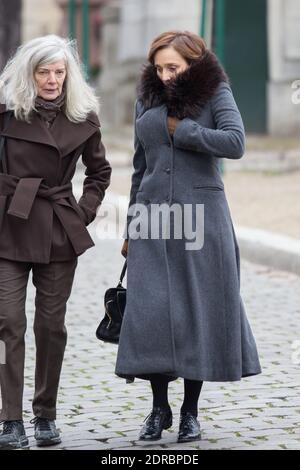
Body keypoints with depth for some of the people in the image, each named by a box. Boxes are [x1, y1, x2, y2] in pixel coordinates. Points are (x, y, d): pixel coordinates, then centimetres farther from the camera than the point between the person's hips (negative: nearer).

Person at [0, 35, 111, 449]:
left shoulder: (83, 119, 5)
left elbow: (99, 171, 17)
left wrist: (86, 211, 8)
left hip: (60, 231, 2)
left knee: (52, 325, 5)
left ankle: (46, 416, 17)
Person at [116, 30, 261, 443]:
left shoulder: (215, 93, 0)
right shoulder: (147, 101, 11)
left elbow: (235, 143, -17)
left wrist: (181, 130, -12)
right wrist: (130, 230, 17)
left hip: (201, 216, -3)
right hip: (154, 218, 3)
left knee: (201, 310, 0)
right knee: (151, 311, -4)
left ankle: (190, 412, 10)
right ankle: (159, 408, 9)